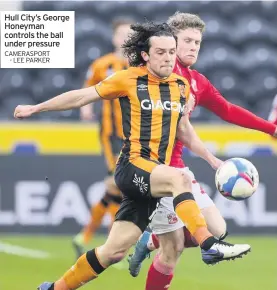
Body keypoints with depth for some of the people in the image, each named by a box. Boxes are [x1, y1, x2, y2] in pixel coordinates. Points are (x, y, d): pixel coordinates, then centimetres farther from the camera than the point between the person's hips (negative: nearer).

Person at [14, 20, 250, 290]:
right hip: (132, 165, -5)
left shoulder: (181, 86, 11)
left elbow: (183, 129, 27)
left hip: (155, 173, 6)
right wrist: (35, 108, 9)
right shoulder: (129, 79, -3)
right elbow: (82, 96, 6)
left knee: (114, 251, 3)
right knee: (180, 178, -36)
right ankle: (209, 245, -44)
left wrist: (212, 159, 22)